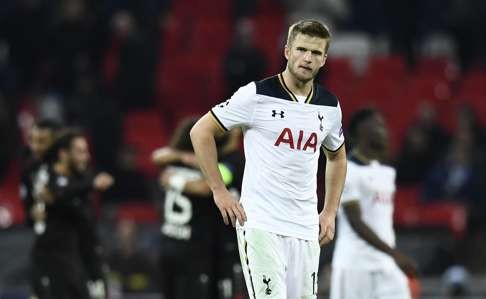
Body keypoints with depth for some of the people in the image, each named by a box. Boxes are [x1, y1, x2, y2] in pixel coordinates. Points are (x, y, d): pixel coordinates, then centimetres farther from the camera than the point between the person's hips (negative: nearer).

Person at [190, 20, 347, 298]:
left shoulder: (329, 106, 9)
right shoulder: (257, 95, -7)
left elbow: (337, 157, 27)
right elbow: (201, 132, -1)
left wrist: (330, 212, 18)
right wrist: (219, 191, -5)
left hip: (306, 228, 6)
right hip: (260, 223, -5)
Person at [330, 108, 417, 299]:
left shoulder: (386, 172, 16)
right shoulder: (346, 171, -10)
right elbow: (356, 223, -17)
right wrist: (394, 254, -22)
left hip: (387, 266, 7)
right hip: (355, 266, -7)